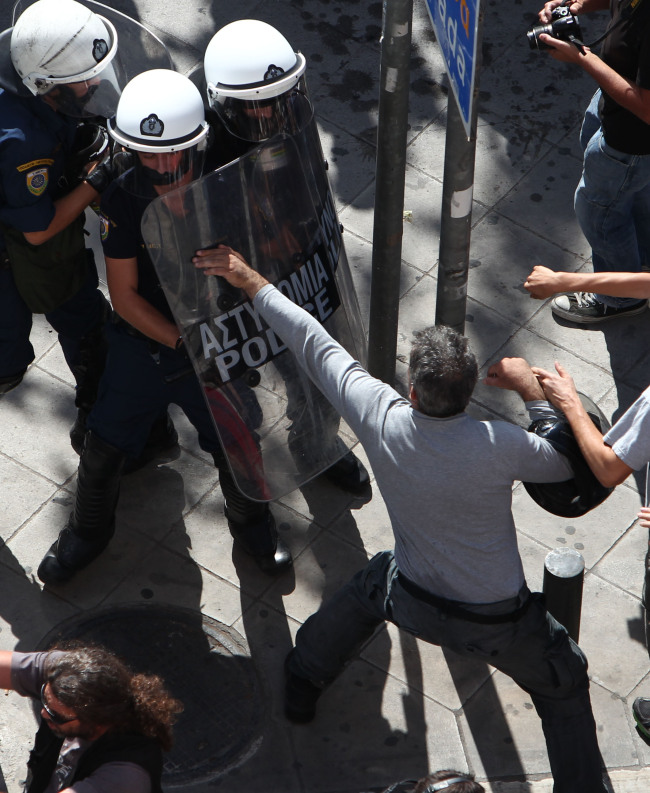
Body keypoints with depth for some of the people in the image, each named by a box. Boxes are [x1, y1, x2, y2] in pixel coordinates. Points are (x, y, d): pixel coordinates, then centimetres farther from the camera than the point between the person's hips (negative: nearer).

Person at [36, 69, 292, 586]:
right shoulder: (123, 201, -19)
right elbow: (125, 296, -14)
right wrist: (181, 340, -18)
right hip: (142, 345, 0)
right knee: (103, 449, 12)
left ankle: (251, 523, 46)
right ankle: (89, 531, 41)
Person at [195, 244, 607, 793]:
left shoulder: (381, 419, -26)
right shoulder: (499, 447, -33)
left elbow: (315, 345, -14)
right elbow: (566, 463, -12)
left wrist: (251, 281, -2)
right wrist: (532, 389, -5)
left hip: (414, 603, 4)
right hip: (497, 624, -3)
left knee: (370, 587, 37)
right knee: (565, 686, 22)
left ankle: (305, 681, 56)